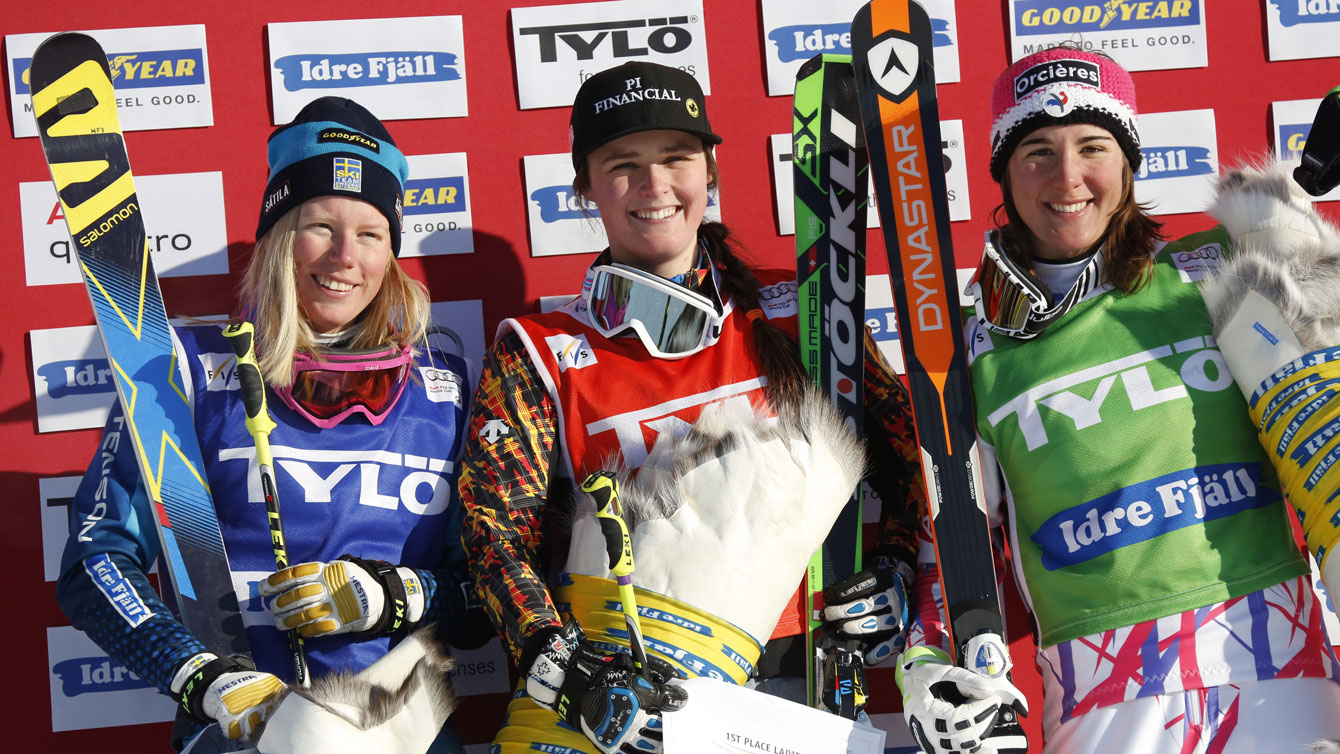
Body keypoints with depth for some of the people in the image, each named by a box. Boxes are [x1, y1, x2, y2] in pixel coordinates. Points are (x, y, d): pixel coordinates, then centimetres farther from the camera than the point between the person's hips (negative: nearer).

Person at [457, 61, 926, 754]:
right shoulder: (538, 354, 2)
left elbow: (902, 437, 14)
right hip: (611, 690, -1)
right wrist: (565, 669, -17)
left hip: (786, 678, 1)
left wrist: (901, 571, 1)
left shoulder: (793, 311, 7)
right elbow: (496, 527, -5)